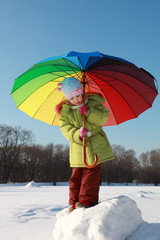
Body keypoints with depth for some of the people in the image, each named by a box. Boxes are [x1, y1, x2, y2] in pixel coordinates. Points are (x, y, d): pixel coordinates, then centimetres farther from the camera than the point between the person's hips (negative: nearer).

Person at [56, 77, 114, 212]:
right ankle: (75, 203, 18)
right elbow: (66, 130, -8)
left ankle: (87, 201, 6)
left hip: (96, 147, -1)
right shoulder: (64, 111, 1)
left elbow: (103, 118, -11)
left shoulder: (94, 102, -1)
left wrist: (88, 112, -25)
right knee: (76, 176, 6)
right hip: (78, 149, 2)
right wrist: (78, 134, -28)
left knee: (91, 174, -3)